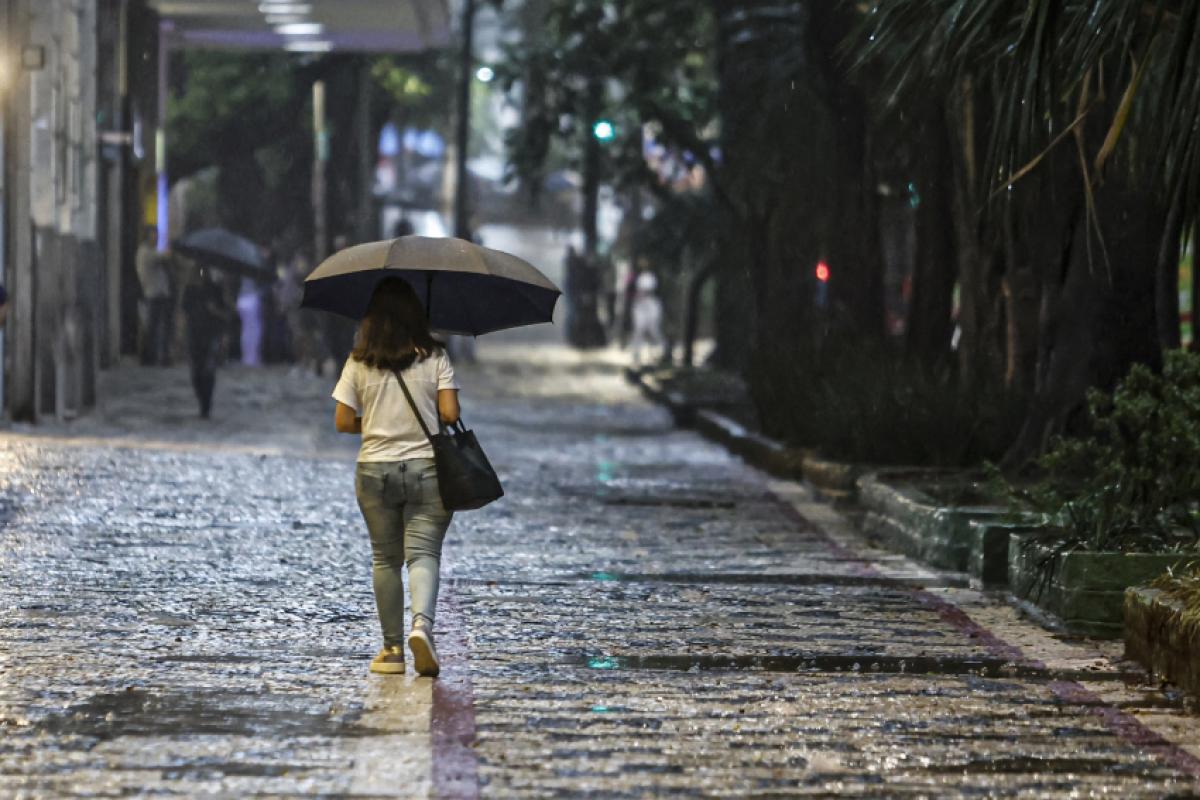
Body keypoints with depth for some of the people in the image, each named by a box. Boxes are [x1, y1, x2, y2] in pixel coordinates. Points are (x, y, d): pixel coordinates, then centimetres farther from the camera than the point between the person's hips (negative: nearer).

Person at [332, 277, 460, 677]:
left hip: (375, 471, 1)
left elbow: (343, 422, -1)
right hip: (427, 468, -1)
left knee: (385, 559, 12)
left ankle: (393, 648, 13)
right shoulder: (434, 358, -4)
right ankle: (422, 624, -28)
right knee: (423, 553, -3)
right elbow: (450, 414, -9)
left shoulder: (359, 362, -1)